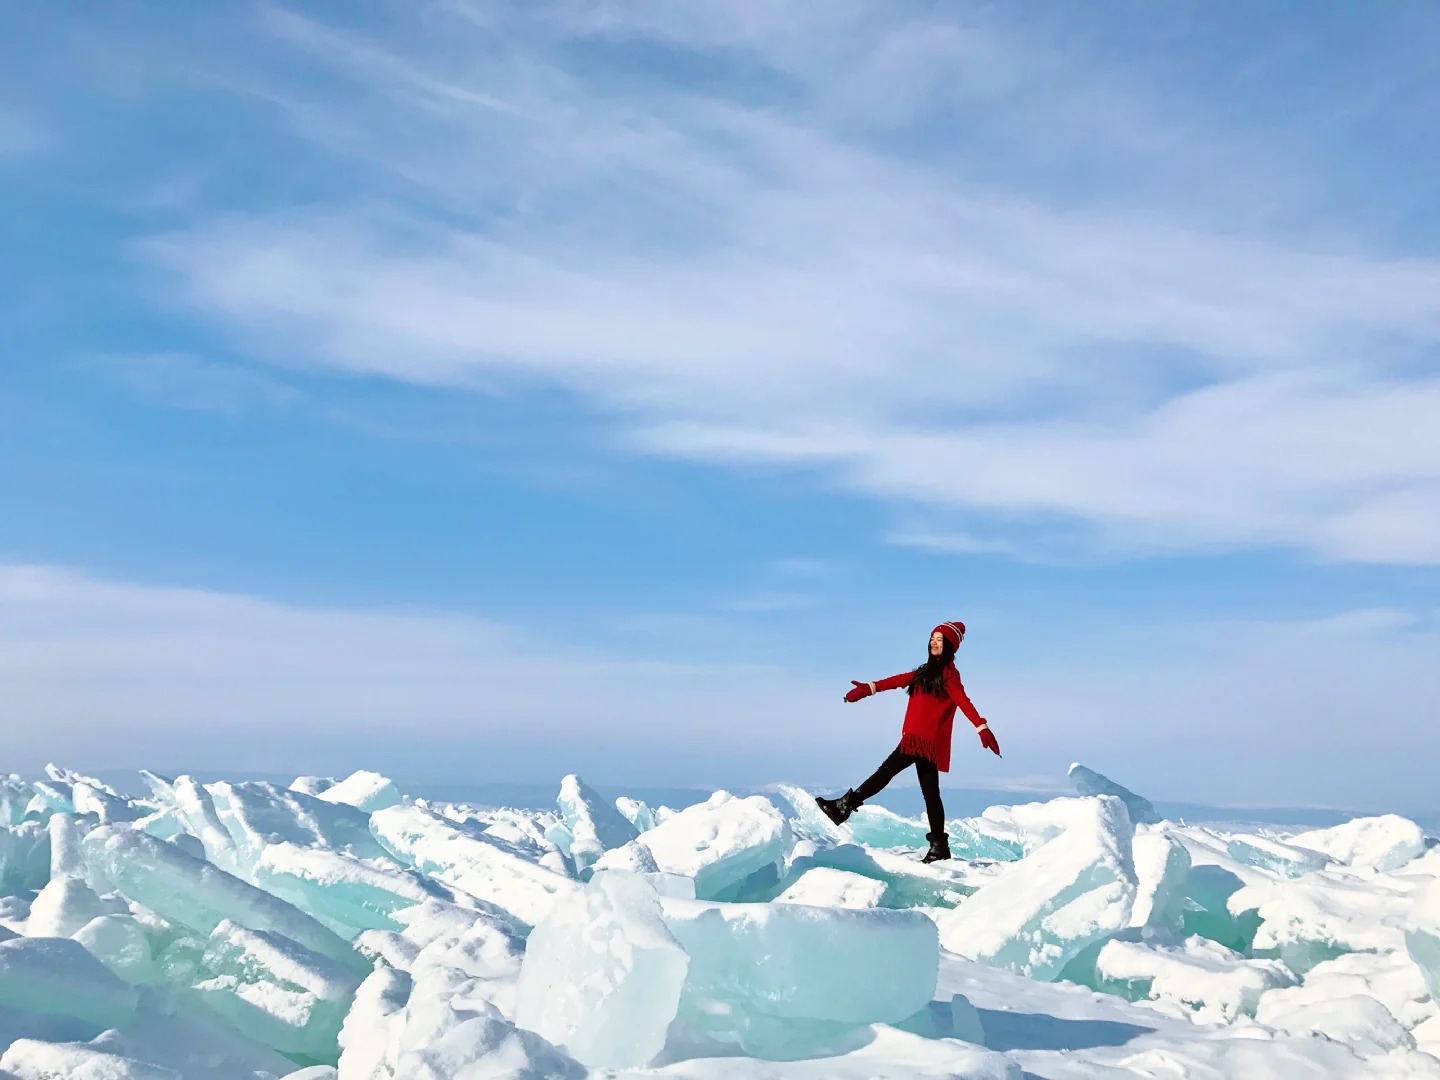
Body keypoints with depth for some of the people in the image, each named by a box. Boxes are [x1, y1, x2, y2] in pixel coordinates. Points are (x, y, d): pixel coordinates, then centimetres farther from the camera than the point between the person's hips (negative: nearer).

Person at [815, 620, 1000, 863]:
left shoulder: (948, 673, -7)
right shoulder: (927, 671, 21)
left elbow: (963, 701, -19)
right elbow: (900, 679, 23)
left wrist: (982, 728, -31)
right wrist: (869, 688, 21)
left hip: (926, 739, -9)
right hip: (920, 738, 9)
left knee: (886, 772, -7)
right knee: (930, 793, 6)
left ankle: (844, 806, -4)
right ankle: (939, 846, 6)